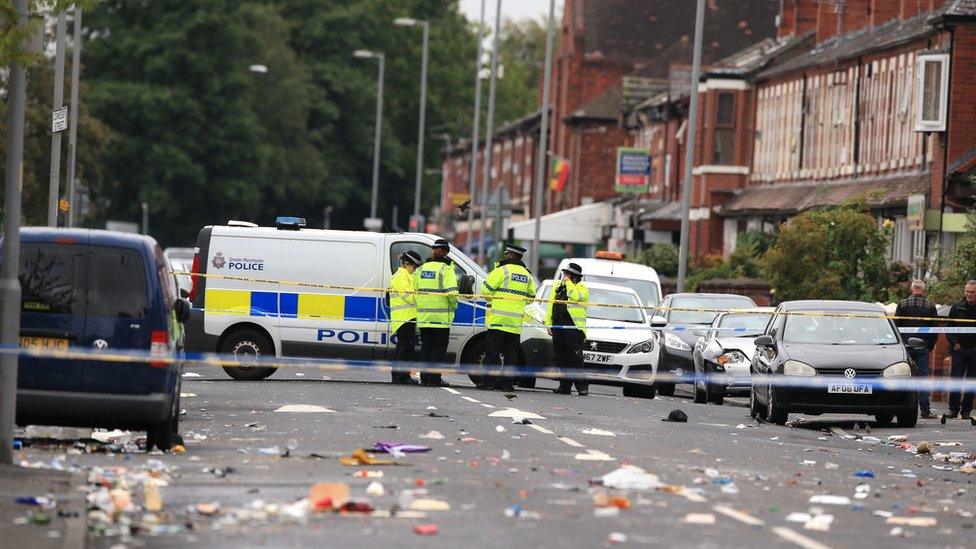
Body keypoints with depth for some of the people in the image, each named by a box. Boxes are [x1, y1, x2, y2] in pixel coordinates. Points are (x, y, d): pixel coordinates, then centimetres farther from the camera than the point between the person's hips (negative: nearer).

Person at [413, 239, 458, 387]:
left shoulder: (420, 269, 11)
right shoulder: (446, 270, -9)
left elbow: (415, 289, 10)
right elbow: (451, 291, -17)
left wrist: (420, 306, 15)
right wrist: (454, 304, -1)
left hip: (423, 316, 5)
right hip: (441, 316, -5)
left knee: (426, 346, 12)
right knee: (439, 347, 0)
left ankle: (425, 377, 13)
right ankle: (434, 378, -3)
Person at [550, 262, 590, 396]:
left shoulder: (582, 288, 1)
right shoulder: (558, 287, 20)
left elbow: (576, 297, -21)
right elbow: (551, 305, 21)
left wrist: (568, 283, -10)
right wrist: (549, 324, 13)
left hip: (573, 327, -7)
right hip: (558, 327, 7)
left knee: (575, 359, -12)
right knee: (561, 359, 7)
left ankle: (582, 386, -11)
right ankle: (564, 386, 12)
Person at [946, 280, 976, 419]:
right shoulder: (957, 308, 4)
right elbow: (949, 328, 7)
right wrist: (954, 344, -6)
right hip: (959, 349, 0)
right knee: (956, 380, -5)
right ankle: (953, 409, -1)